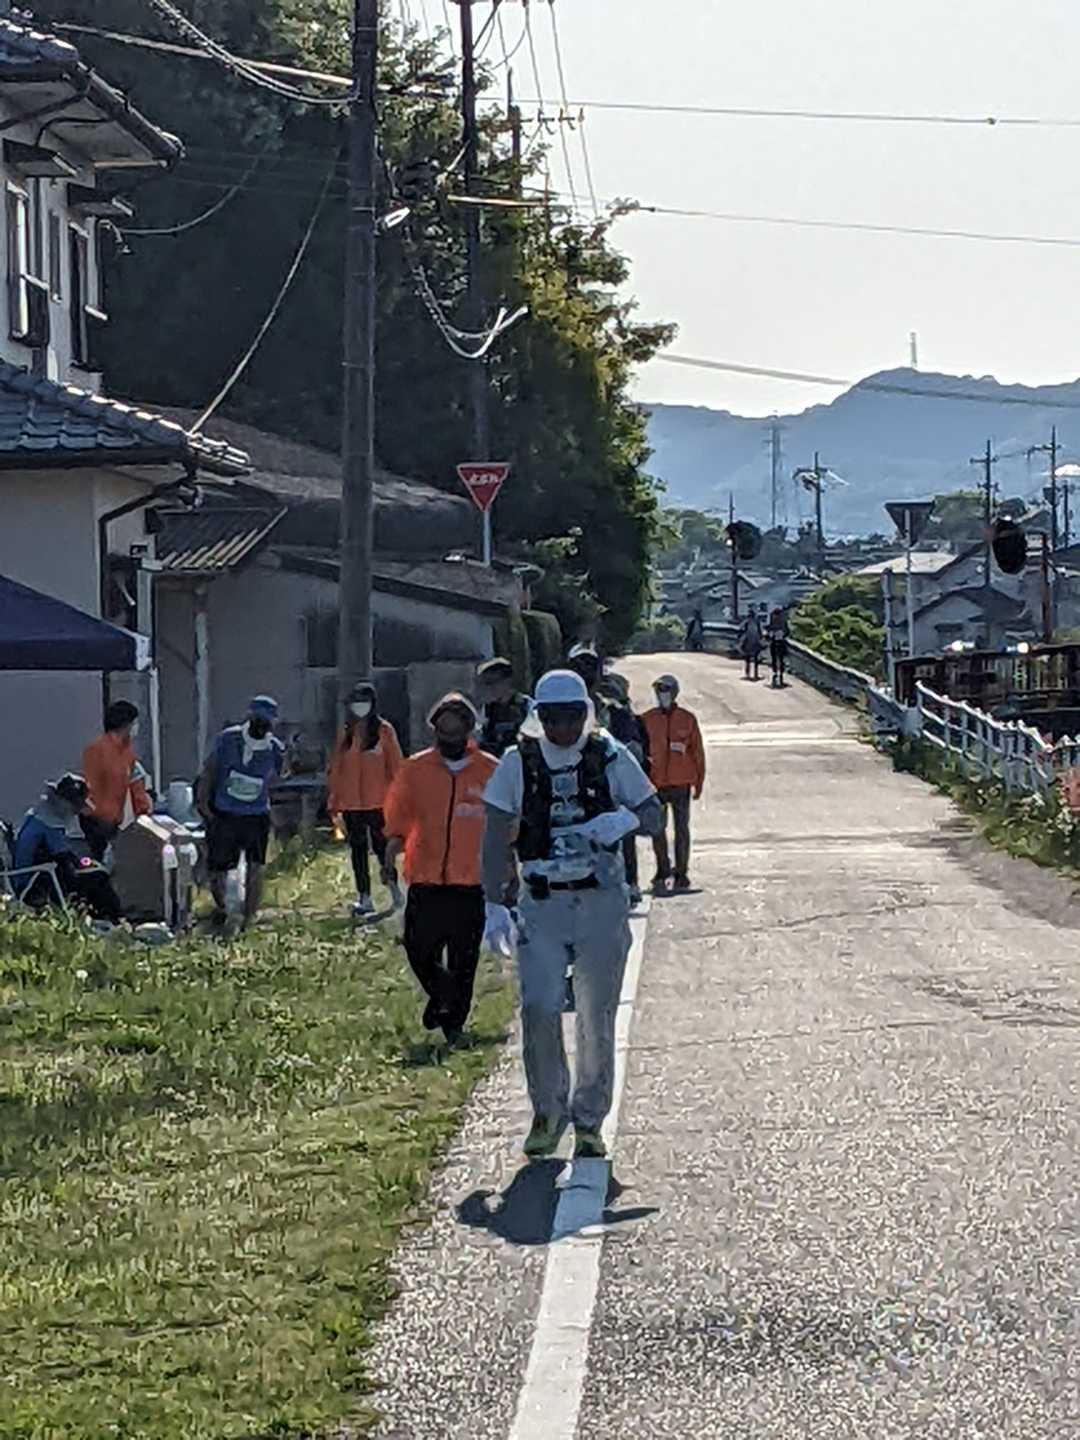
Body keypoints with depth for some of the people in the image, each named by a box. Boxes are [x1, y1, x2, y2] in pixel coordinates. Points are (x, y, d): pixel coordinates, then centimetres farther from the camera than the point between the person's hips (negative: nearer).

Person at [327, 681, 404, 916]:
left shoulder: (384, 731, -3)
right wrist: (333, 801, 7)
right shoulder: (345, 733, 8)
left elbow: (395, 766, -3)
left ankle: (393, 885, 21)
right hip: (351, 802, 4)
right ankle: (364, 898, 12)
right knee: (358, 850, 7)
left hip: (378, 801, -4)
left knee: (381, 846, -2)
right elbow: (335, 768, 10)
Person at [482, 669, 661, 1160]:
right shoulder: (518, 764, 0)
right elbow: (496, 839, 2)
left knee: (597, 1017, 5)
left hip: (602, 901, 0)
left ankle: (589, 1121, 19)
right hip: (541, 902, 0)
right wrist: (494, 905, -5)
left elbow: (654, 815, 6)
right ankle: (547, 1110, 7)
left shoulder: (611, 758, -1)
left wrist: (626, 819, -17)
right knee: (538, 1008, -13)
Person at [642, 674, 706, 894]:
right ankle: (662, 871, 13)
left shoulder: (688, 719, 2)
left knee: (682, 829, 5)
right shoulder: (647, 719, 3)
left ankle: (681, 873, 12)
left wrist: (699, 782, 5)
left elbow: (697, 752, 6)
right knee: (658, 828, 1)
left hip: (682, 783, 0)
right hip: (656, 783, 0)